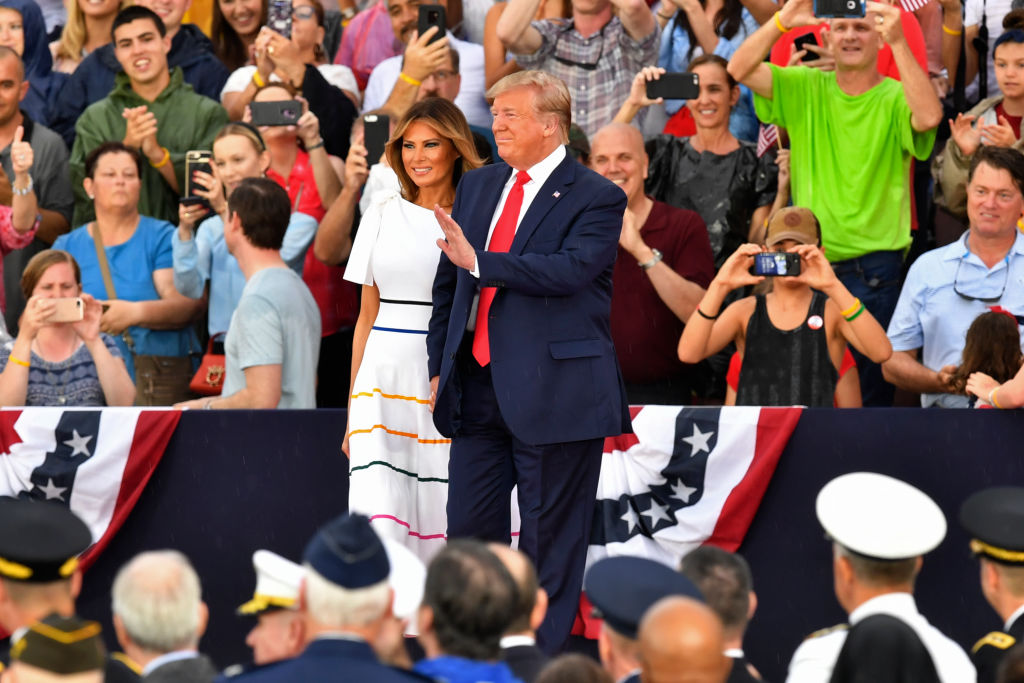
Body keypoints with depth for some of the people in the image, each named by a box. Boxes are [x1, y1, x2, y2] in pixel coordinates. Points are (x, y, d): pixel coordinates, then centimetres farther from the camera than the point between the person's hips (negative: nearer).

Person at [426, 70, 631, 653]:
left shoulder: (596, 198, -6)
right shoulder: (478, 187, 14)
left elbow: (570, 269, -23)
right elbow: (448, 283, 20)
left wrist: (479, 261, -24)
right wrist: (439, 366, 15)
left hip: (553, 393, -6)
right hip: (478, 387, 6)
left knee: (549, 537, 2)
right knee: (469, 528, 7)